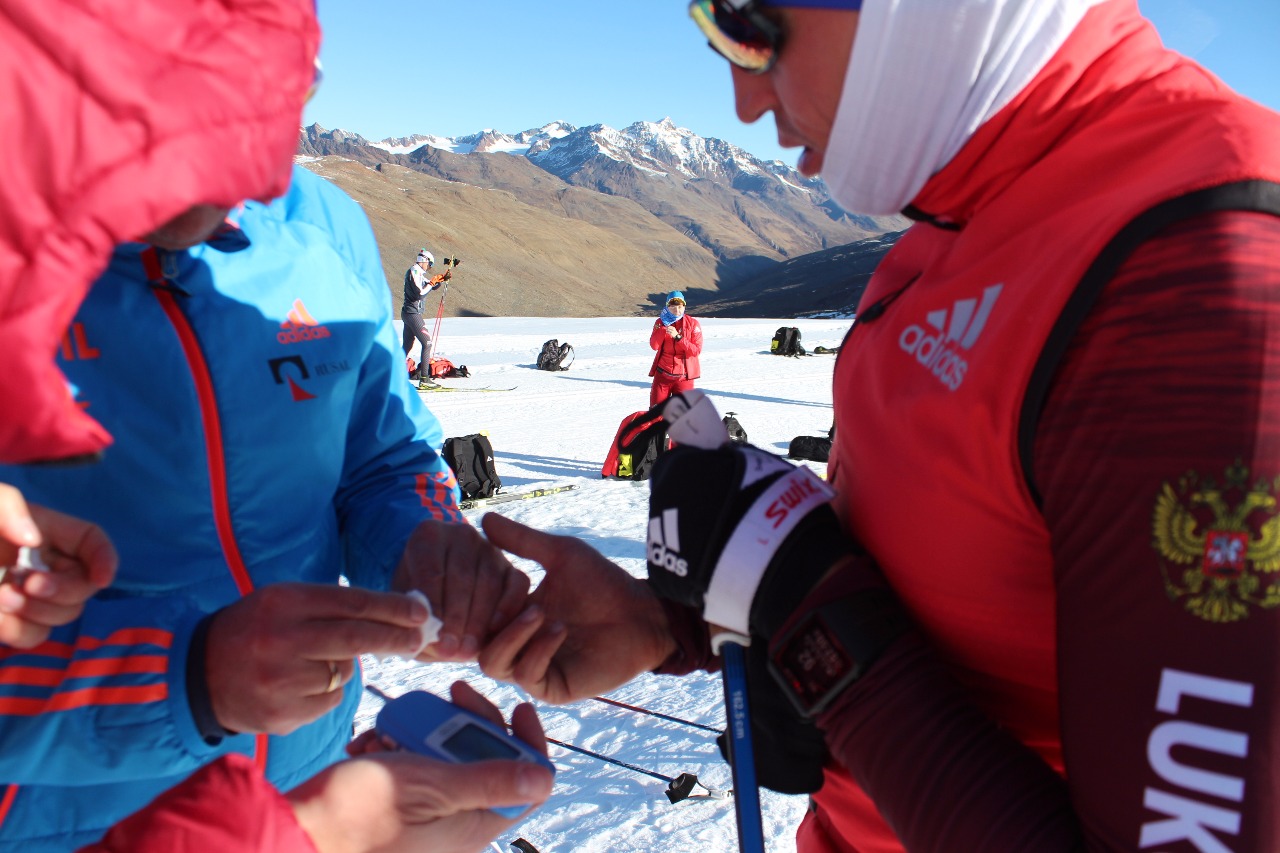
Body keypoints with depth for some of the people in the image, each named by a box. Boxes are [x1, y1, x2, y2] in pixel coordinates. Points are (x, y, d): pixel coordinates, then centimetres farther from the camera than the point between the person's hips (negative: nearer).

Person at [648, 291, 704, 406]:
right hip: (663, 373, 2)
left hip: (684, 376, -2)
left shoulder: (692, 323, -2)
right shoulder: (661, 322, 4)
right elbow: (654, 346, -10)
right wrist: (664, 327, -19)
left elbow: (697, 350, -11)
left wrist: (678, 337, -20)